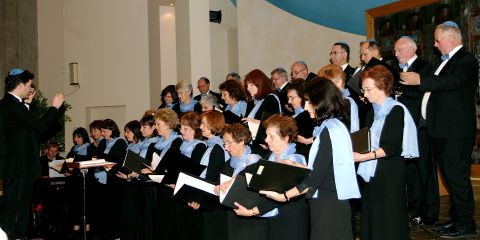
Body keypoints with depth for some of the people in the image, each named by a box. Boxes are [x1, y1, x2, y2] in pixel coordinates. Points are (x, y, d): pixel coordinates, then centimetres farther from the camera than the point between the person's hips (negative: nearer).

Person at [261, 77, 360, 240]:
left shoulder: (329, 130, -16)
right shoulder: (335, 125, 12)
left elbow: (316, 176, -18)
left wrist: (284, 196, -15)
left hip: (328, 206, -9)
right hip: (332, 202, 9)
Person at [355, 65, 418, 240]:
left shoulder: (396, 111, -8)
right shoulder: (373, 113, 16)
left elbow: (393, 147, -16)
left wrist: (364, 157, -24)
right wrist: (355, 150, 2)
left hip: (390, 175, -7)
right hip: (372, 174, 7)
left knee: (389, 226, -4)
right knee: (371, 223, 6)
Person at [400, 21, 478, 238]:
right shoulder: (447, 60, 19)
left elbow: (454, 81, -28)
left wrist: (419, 80, -30)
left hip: (455, 132, -10)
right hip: (441, 130, 10)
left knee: (457, 177, -5)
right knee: (451, 177, 15)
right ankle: (457, 218, 25)